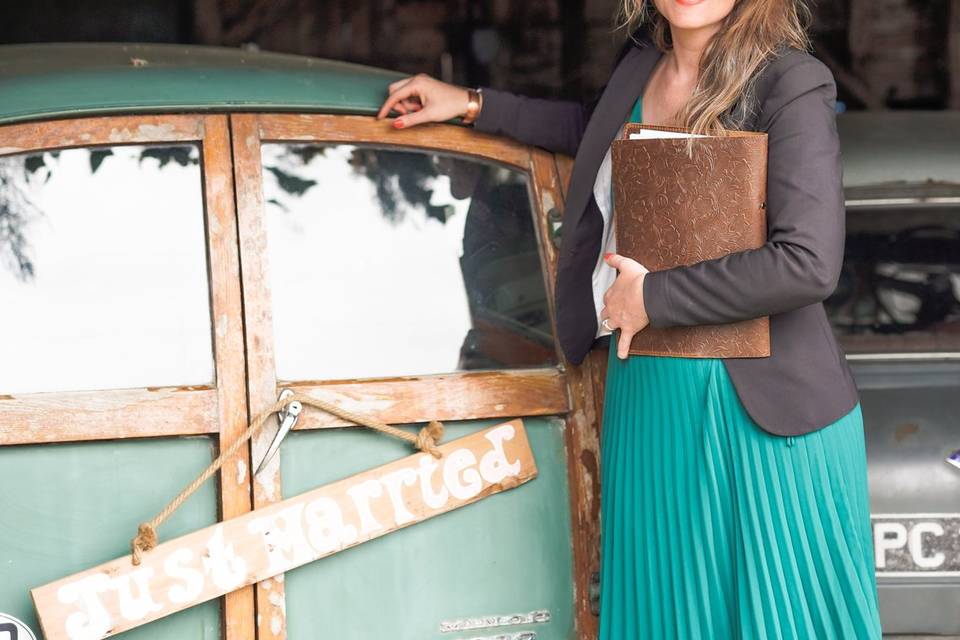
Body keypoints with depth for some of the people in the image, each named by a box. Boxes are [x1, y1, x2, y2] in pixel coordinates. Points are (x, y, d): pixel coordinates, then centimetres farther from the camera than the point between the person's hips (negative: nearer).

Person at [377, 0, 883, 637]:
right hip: (644, 397, 7)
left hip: (761, 410, -7)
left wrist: (653, 297, -15)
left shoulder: (792, 87, -14)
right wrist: (474, 105, 27)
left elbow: (808, 263, -24)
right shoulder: (644, 64, 7)